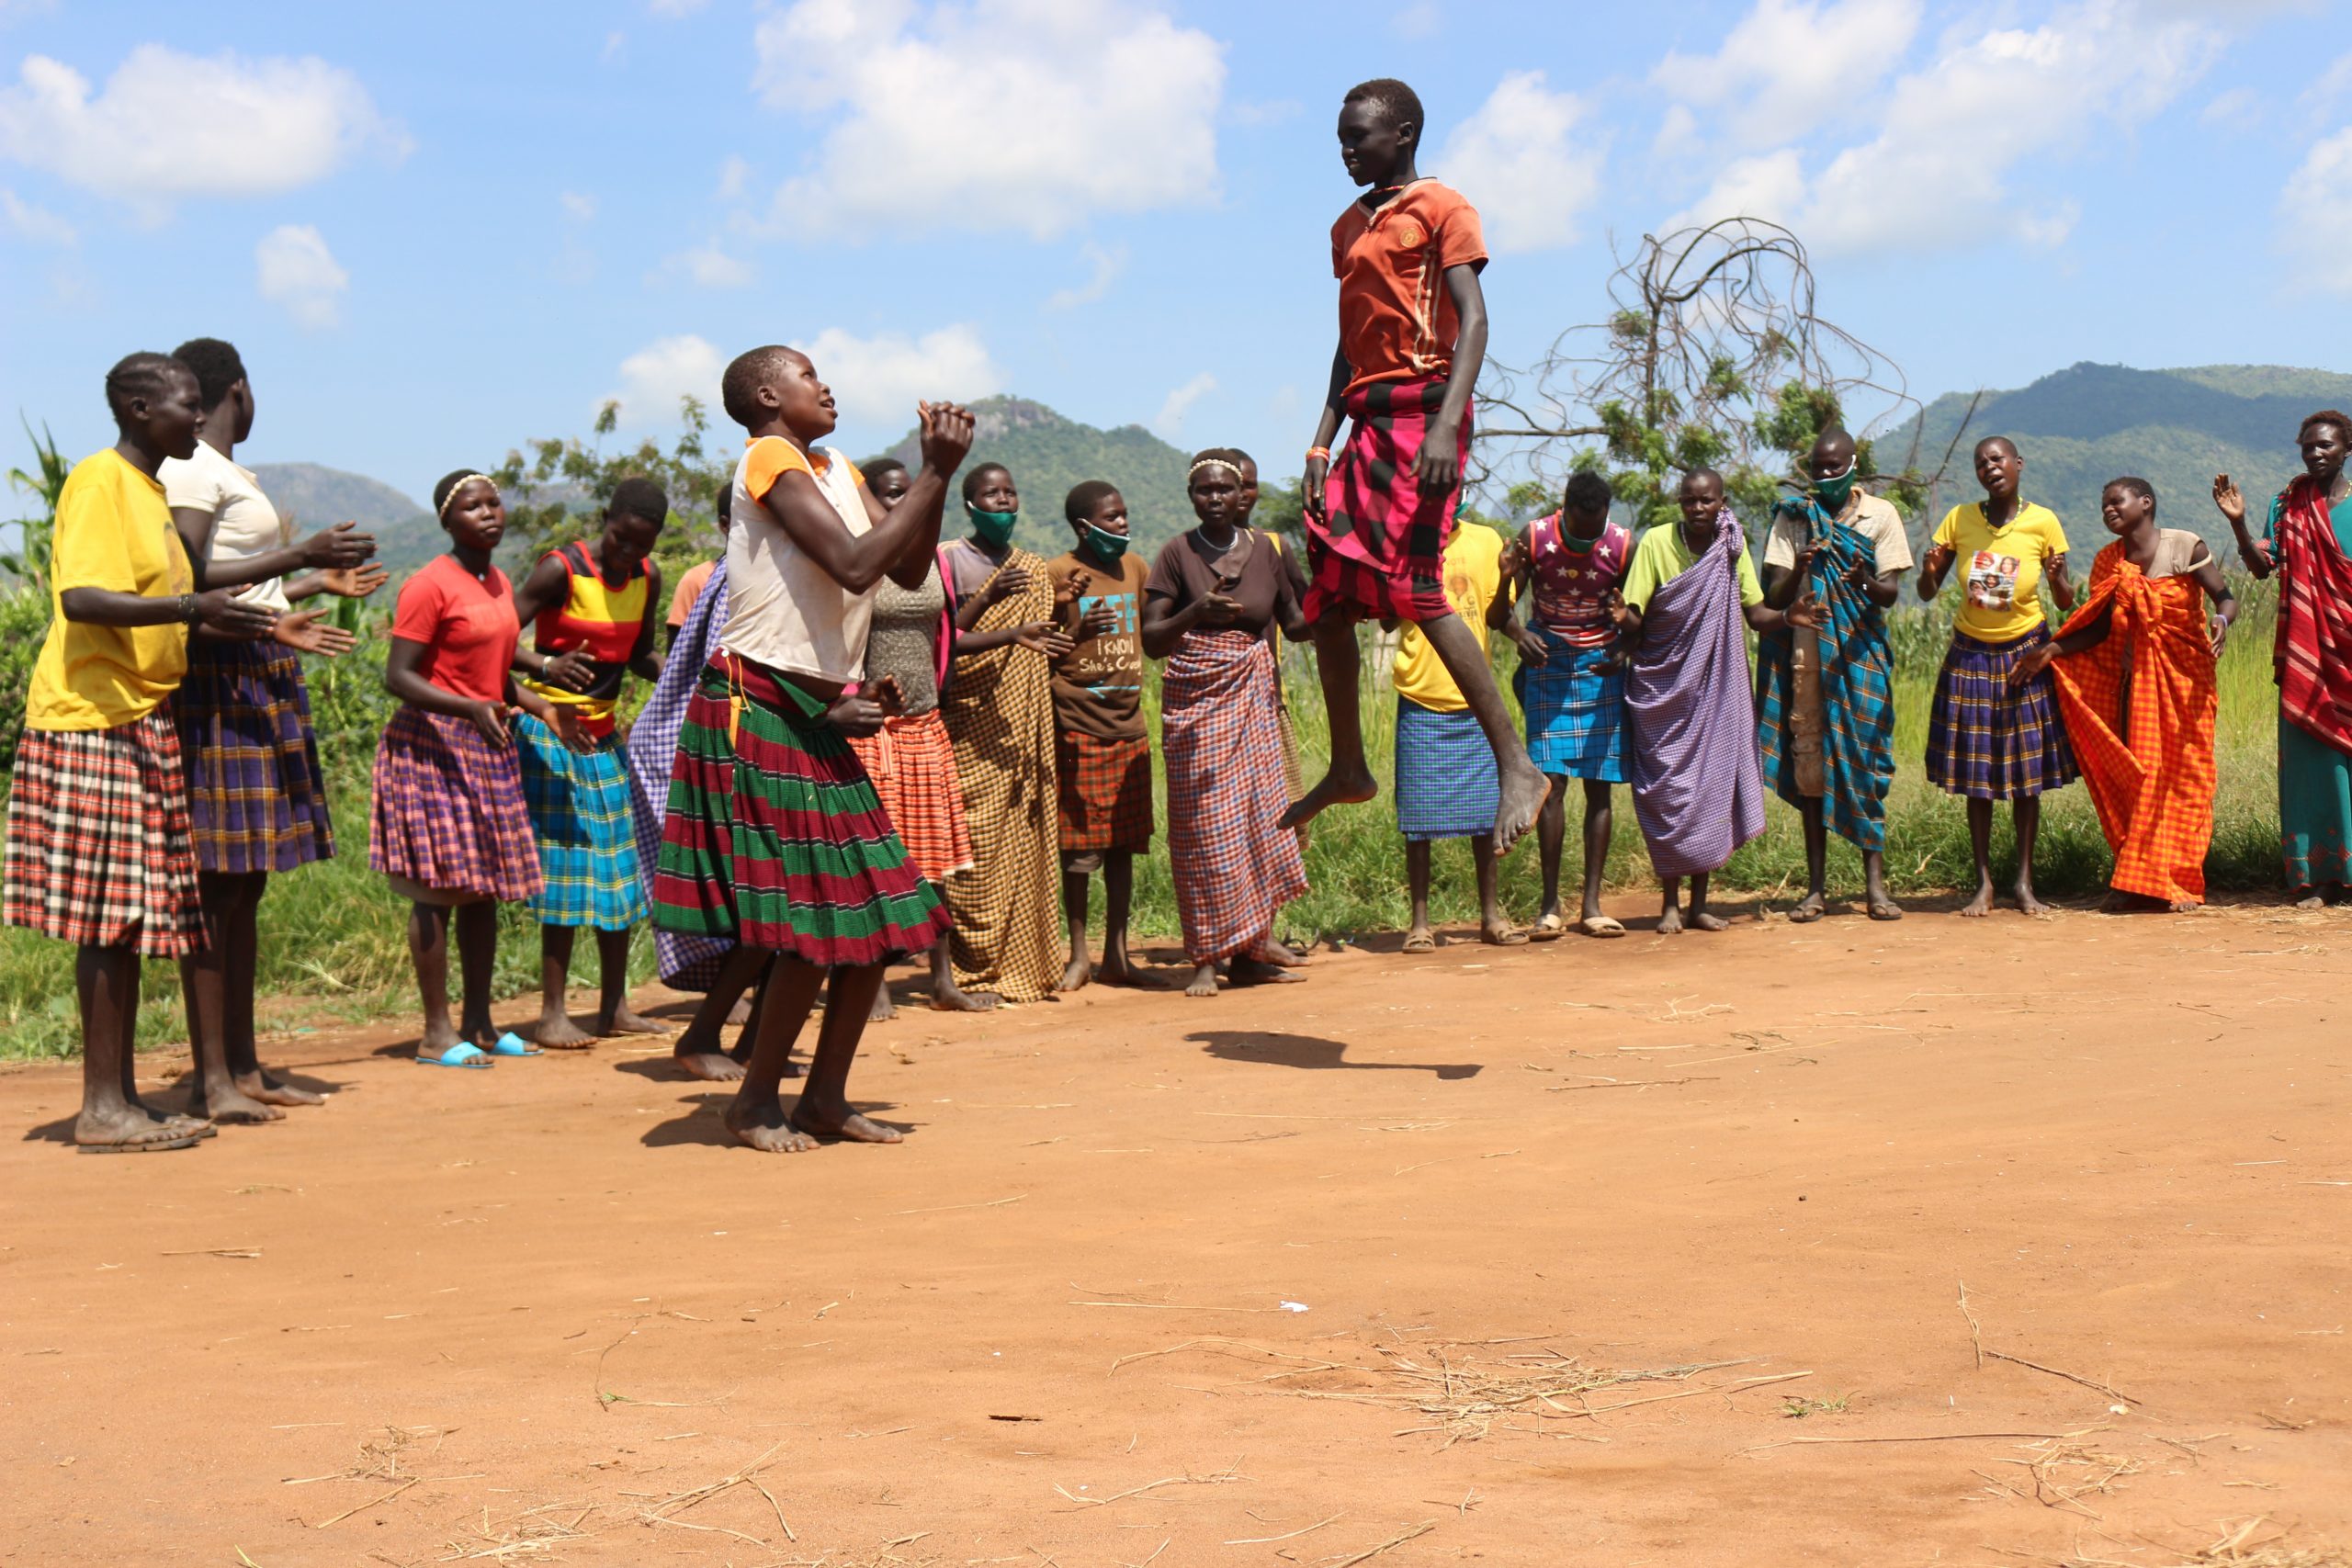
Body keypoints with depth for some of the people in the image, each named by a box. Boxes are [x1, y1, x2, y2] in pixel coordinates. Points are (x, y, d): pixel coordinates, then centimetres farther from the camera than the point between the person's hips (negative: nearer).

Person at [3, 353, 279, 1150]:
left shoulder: (150, 490, 19)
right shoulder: (98, 480, -9)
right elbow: (82, 599, -22)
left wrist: (230, 625, 18)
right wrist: (190, 608, -30)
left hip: (143, 724, 9)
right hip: (93, 721, -9)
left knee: (134, 919, 9)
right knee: (108, 919, -8)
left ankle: (123, 1098, 14)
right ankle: (102, 1108, -4)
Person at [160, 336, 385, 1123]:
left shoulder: (230, 474, 20)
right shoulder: (191, 470, -9)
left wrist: (321, 583, 34)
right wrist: (301, 554, -21)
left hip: (262, 683, 10)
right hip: (219, 682, -10)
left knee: (246, 882, 10)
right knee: (216, 881, -9)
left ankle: (243, 1066, 15)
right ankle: (210, 1078, -8)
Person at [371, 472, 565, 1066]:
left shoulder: (499, 584, 14)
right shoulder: (430, 585, -12)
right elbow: (398, 676, -17)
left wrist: (542, 707, 11)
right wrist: (470, 708, -28)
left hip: (489, 748, 8)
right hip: (435, 746, -8)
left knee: (486, 888, 10)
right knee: (441, 888, -7)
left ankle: (479, 1023, 18)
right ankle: (436, 1033, -3)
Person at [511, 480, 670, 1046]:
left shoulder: (648, 578, 4)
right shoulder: (560, 570, -15)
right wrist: (545, 666, -38)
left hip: (604, 733, 7)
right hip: (551, 731, -7)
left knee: (621, 862, 7)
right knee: (564, 865, -9)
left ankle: (614, 1007, 15)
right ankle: (552, 1015, -5)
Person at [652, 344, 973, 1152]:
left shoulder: (837, 469, 17)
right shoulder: (771, 458, -9)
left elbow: (909, 571, 12)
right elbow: (854, 566, -20)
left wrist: (937, 472, 2)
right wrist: (936, 473, -16)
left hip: (817, 715, 9)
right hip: (757, 711, -9)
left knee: (878, 915, 6)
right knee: (811, 926, -9)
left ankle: (826, 1097, 17)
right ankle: (756, 1103, 7)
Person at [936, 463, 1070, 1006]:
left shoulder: (1035, 570, 17)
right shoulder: (948, 561, 0)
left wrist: (1076, 629, 3)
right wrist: (988, 600, -22)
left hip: (1025, 724, 5)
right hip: (970, 726, -5)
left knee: (1025, 841, 3)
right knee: (972, 844, -8)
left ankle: (1021, 965, 8)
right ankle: (970, 967, -4)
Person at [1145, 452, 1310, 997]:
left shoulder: (1263, 549, 6)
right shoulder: (1178, 553, -4)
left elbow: (1295, 623, 14)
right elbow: (1151, 641, -6)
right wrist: (1195, 614, -24)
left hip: (1253, 701, 4)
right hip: (1195, 703, -3)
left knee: (1258, 819, 2)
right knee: (1205, 827, -5)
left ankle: (1247, 953, 10)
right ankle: (1205, 960, 0)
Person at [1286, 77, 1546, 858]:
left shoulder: (1440, 207, -2)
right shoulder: (1348, 226, 20)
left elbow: (1472, 319, -12)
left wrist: (1446, 425, -24)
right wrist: (1323, 441, 12)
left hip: (1422, 413, -8)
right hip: (1368, 421, 8)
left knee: (1413, 589, -18)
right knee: (1328, 595, 7)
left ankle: (1516, 765, -14)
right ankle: (1348, 767, 19)